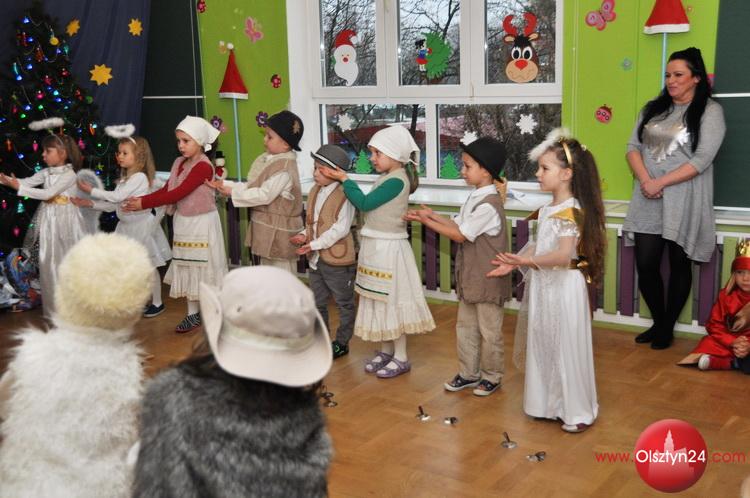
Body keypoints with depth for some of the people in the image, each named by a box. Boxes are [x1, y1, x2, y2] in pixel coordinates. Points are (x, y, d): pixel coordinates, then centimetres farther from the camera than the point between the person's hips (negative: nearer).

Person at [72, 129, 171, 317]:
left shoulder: (140, 177, -17)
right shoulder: (124, 179, 11)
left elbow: (117, 196, -21)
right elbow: (113, 205, 11)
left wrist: (91, 190, -13)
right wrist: (89, 203, 1)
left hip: (142, 226, -9)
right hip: (127, 227, 9)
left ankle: (157, 303, 13)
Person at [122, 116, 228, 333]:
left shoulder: (203, 166, -20)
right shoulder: (179, 163, 7)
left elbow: (178, 194, -25)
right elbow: (166, 190, 5)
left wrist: (144, 203, -24)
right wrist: (140, 200, -11)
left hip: (202, 223, -8)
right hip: (184, 223, 8)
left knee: (204, 269, -1)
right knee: (186, 268, 12)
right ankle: (193, 314, 21)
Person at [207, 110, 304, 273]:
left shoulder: (284, 168, -23)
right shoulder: (266, 159, 6)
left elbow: (264, 195, -23)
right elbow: (251, 186, 9)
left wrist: (232, 193, -15)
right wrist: (224, 185, 0)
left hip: (279, 231, -10)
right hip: (266, 228, 10)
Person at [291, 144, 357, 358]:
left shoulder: (345, 195, -18)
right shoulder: (315, 191, 6)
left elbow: (341, 229, -22)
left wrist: (315, 244, -23)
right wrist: (305, 235, -4)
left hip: (338, 260, -8)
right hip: (316, 259, 8)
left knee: (344, 303, 10)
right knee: (317, 302, 18)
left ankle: (342, 342, 24)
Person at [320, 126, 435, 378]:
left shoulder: (397, 181, -19)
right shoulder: (386, 178, 9)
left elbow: (364, 203, -18)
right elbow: (368, 205, 6)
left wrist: (344, 179, -10)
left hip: (388, 249, -9)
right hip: (375, 246, 9)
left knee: (392, 301, 0)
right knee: (379, 301, 15)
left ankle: (401, 358, 12)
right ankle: (386, 350, 28)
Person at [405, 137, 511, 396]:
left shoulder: (488, 204, -24)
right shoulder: (475, 197, 6)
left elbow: (460, 235, -19)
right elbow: (458, 225, 10)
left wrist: (426, 221, -13)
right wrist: (432, 215, 1)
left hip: (488, 279, -9)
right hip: (471, 277, 9)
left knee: (489, 330, 7)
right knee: (465, 326, 16)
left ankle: (491, 376, 23)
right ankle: (468, 373, 29)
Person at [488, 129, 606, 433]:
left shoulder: (570, 211, -19)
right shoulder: (548, 209, 10)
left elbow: (564, 255, -29)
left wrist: (527, 261, -37)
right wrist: (514, 262, 4)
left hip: (564, 286, -9)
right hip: (544, 285, 9)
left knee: (567, 348, 2)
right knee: (544, 345, 16)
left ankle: (578, 411, 17)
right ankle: (551, 403, 31)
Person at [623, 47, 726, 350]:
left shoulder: (710, 111, -3)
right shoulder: (653, 109, 12)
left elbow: (701, 160, -13)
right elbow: (633, 147, 6)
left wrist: (660, 183, -17)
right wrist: (645, 180, -11)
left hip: (683, 202, -4)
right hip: (647, 201, 4)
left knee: (679, 265, 7)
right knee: (645, 265, 1)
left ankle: (667, 327, 22)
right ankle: (658, 322, 23)